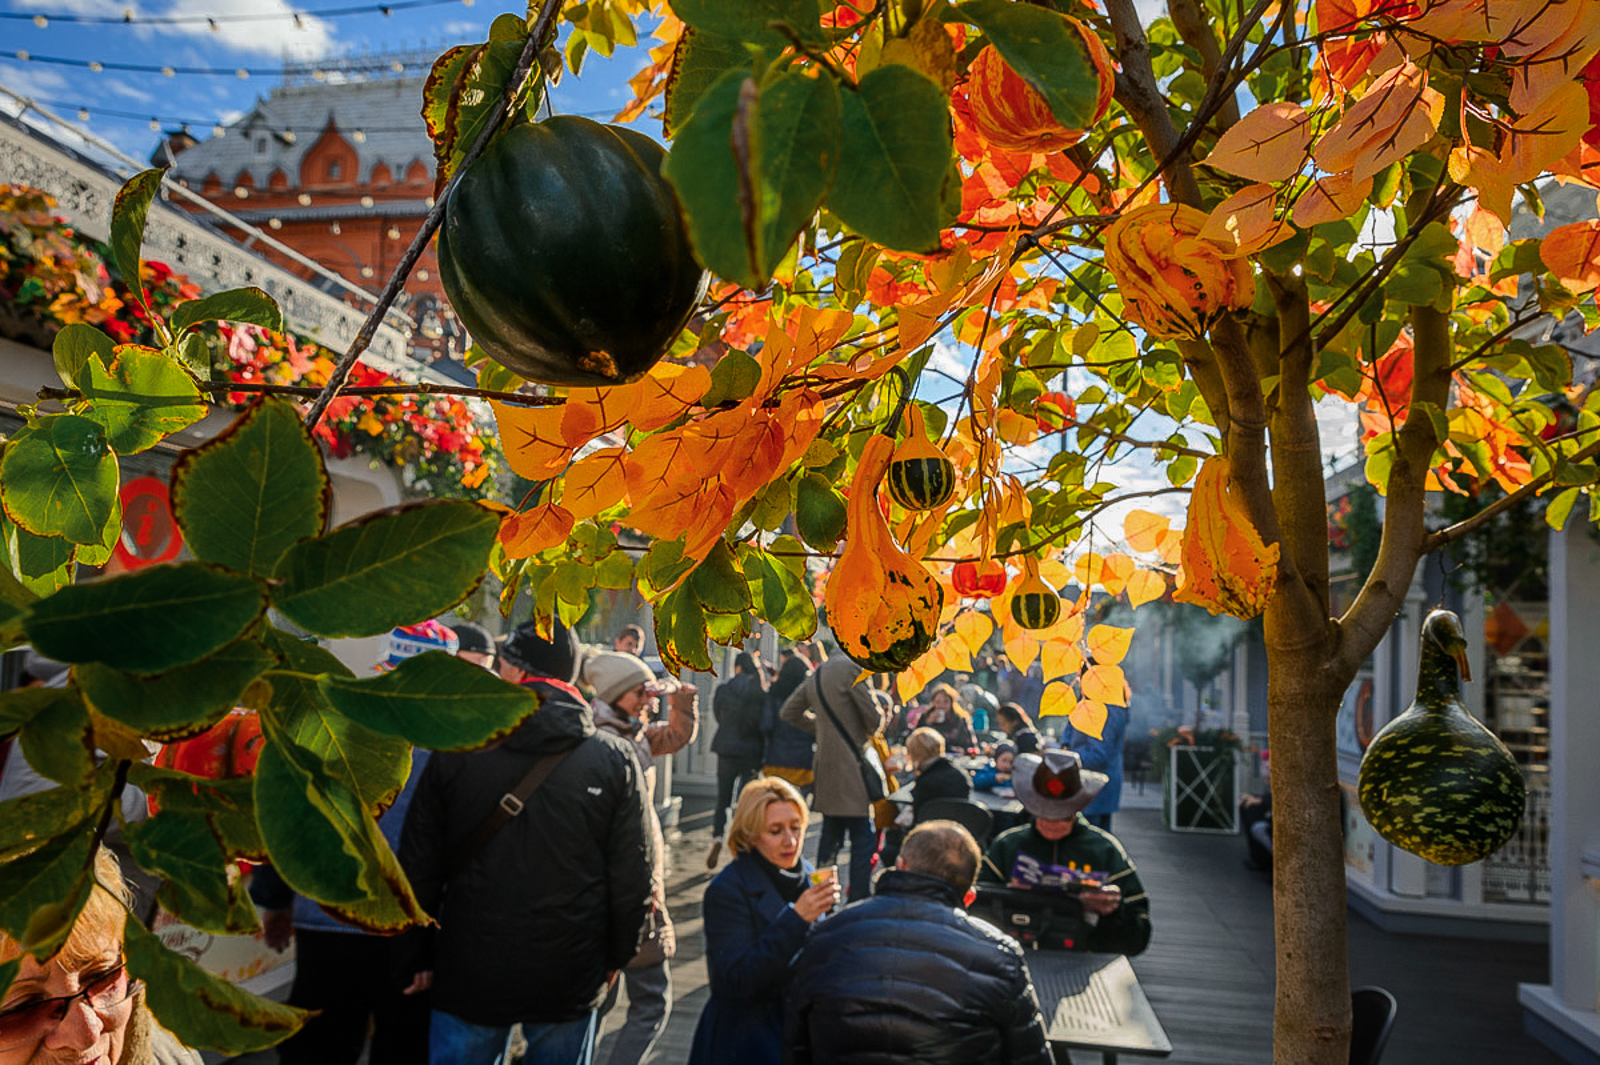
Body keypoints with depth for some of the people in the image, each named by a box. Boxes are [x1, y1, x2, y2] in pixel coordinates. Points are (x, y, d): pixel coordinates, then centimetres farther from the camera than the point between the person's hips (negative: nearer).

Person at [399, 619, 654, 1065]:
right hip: (571, 979, 1)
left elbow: (418, 866, -1)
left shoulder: (457, 753, -7)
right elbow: (634, 876, -5)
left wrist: (419, 954, 12)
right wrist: (615, 956, 9)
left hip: (469, 977, 0)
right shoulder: (616, 760, -8)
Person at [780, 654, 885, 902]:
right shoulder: (850, 669, -11)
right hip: (850, 765, -8)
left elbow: (789, 712, 23)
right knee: (864, 839, -4)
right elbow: (874, 719, -11)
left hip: (825, 766, 8)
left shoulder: (817, 675, 14)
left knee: (830, 834, 17)